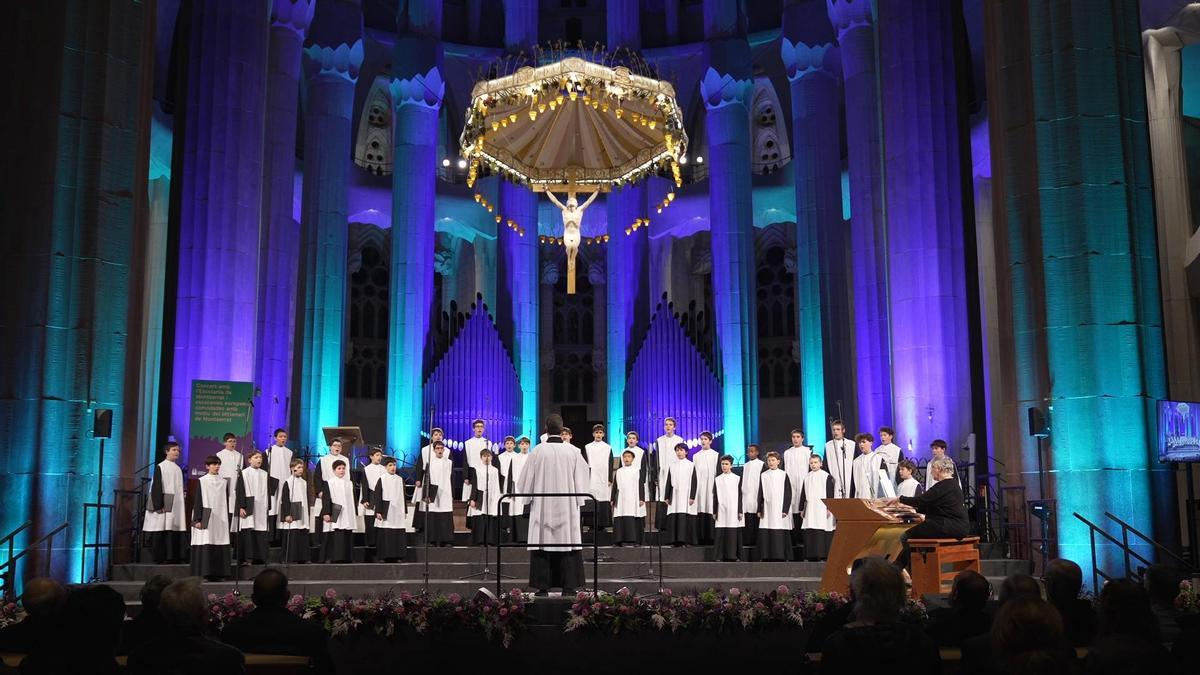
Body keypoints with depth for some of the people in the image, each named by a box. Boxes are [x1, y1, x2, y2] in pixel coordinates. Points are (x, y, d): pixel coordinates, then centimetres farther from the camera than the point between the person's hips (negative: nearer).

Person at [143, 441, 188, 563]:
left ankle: (174, 556, 4)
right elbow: (156, 487, -9)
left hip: (176, 506, 6)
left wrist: (182, 505, 14)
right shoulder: (160, 467, -3)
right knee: (161, 532, -6)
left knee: (175, 531, 1)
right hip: (164, 506, -6)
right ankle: (159, 557, -3)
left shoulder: (178, 469, 15)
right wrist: (159, 505, -17)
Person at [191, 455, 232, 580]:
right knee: (205, 545, -8)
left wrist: (227, 519, 9)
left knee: (220, 546, 0)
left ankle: (218, 573, 5)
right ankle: (205, 573, -3)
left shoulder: (223, 482, 12)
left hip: (220, 520, 4)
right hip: (205, 520, -4)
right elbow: (197, 501, -3)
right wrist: (197, 520, -11)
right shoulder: (202, 481, 1)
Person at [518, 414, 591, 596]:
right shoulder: (573, 452, -4)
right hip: (567, 507, 1)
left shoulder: (538, 451, -7)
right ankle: (568, 586, 5)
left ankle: (543, 587, 3)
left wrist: (529, 496, 16)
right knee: (567, 542, 6)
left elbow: (526, 480, 0)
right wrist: (578, 501, 15)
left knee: (543, 545, 4)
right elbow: (582, 479, 3)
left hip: (542, 507, -1)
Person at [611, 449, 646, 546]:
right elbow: (614, 486, 13)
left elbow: (641, 485, 1)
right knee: (621, 521, -2)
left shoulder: (637, 471, 4)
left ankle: (636, 540, -1)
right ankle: (622, 540, 1)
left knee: (635, 521, -4)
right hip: (621, 501, 2)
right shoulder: (618, 472, 12)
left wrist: (642, 499, -6)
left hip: (634, 501, -2)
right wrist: (613, 499, 8)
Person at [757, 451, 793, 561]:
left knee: (780, 535, -5)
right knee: (765, 534, -2)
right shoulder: (763, 475, 9)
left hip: (780, 510, -2)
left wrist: (785, 510, -8)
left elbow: (788, 494, 0)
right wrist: (759, 510, 4)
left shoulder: (783, 475, 2)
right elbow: (760, 494, 10)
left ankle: (780, 556, 1)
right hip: (767, 510, 2)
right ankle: (766, 557, 3)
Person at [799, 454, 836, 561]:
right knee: (809, 534, 4)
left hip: (822, 509, -5)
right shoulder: (807, 477, 14)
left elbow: (830, 493, -4)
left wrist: (829, 508, -9)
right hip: (810, 509, 5)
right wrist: (802, 509, 14)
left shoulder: (826, 476, -1)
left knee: (823, 534, -8)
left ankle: (824, 555, -4)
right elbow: (803, 494, 17)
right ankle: (811, 556, 8)